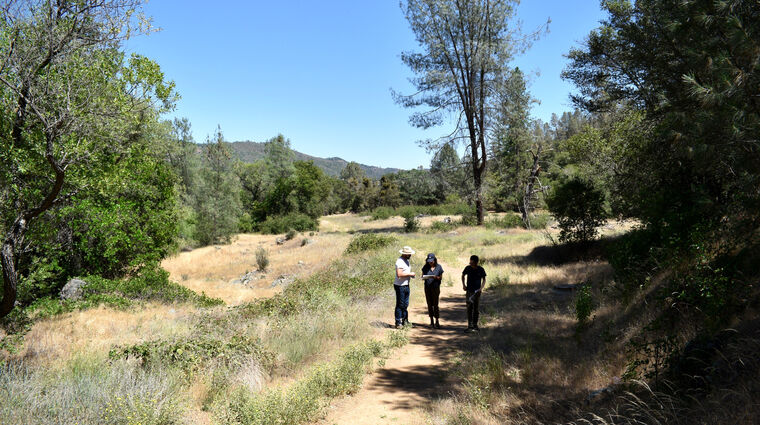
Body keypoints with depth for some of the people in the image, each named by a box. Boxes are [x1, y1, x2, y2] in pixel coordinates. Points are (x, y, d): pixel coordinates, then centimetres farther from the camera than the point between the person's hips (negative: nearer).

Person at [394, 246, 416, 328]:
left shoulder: (406, 260, 14)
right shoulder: (400, 261, -18)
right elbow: (399, 274, -27)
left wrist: (411, 274, 7)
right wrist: (409, 274, -19)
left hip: (406, 285, 10)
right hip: (400, 286, -10)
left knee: (405, 304, 15)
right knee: (400, 305, -3)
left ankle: (404, 321, 25)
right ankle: (398, 323, 4)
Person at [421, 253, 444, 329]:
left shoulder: (438, 267, 0)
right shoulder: (425, 267, 4)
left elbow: (441, 277, 3)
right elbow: (422, 276, 9)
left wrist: (435, 277, -17)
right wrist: (424, 277, -15)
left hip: (436, 287, -2)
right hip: (427, 287, 2)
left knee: (435, 304, -5)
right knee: (429, 304, 5)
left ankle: (437, 322, 3)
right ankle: (431, 322, 13)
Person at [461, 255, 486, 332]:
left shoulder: (481, 270, -6)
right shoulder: (468, 268, -3)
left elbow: (484, 279, 4)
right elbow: (463, 276, 14)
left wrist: (481, 288, -11)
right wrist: (463, 285, 3)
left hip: (477, 291, -1)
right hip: (469, 291, 1)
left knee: (476, 309, 5)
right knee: (469, 308, 2)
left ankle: (475, 326, 16)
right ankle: (470, 326, 8)